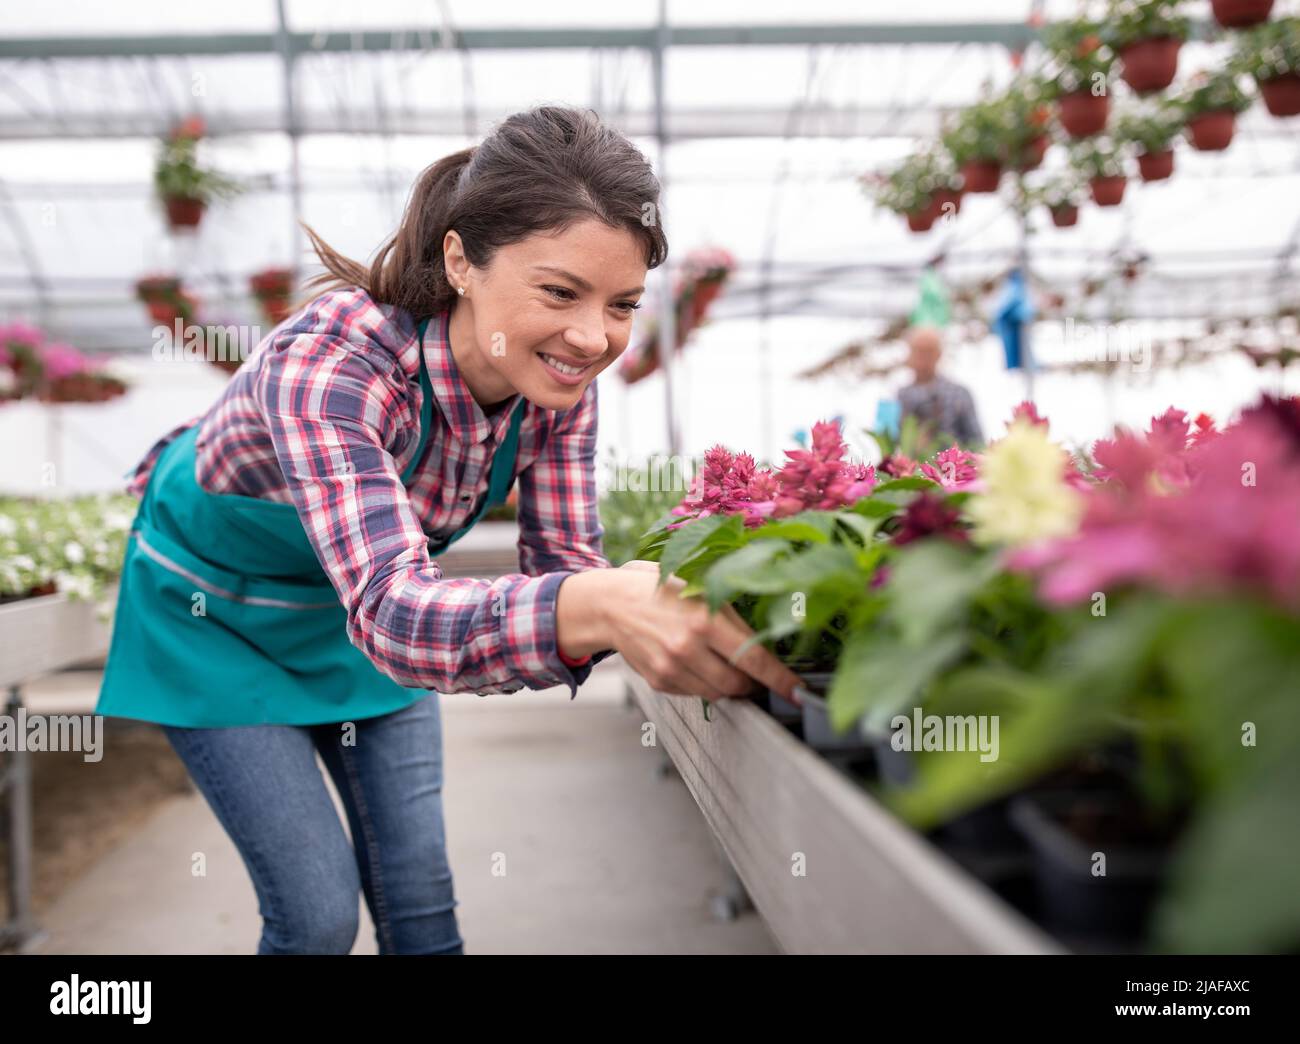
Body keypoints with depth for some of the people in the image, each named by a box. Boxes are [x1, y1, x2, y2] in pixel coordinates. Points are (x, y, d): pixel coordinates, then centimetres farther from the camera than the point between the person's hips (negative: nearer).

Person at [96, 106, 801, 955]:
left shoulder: (560, 384, -20)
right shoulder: (329, 358, -38)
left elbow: (563, 564, -17)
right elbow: (389, 606, -50)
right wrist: (602, 606, -68)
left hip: (358, 617, 5)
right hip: (217, 610, -4)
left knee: (420, 898, 6)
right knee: (318, 914, -5)